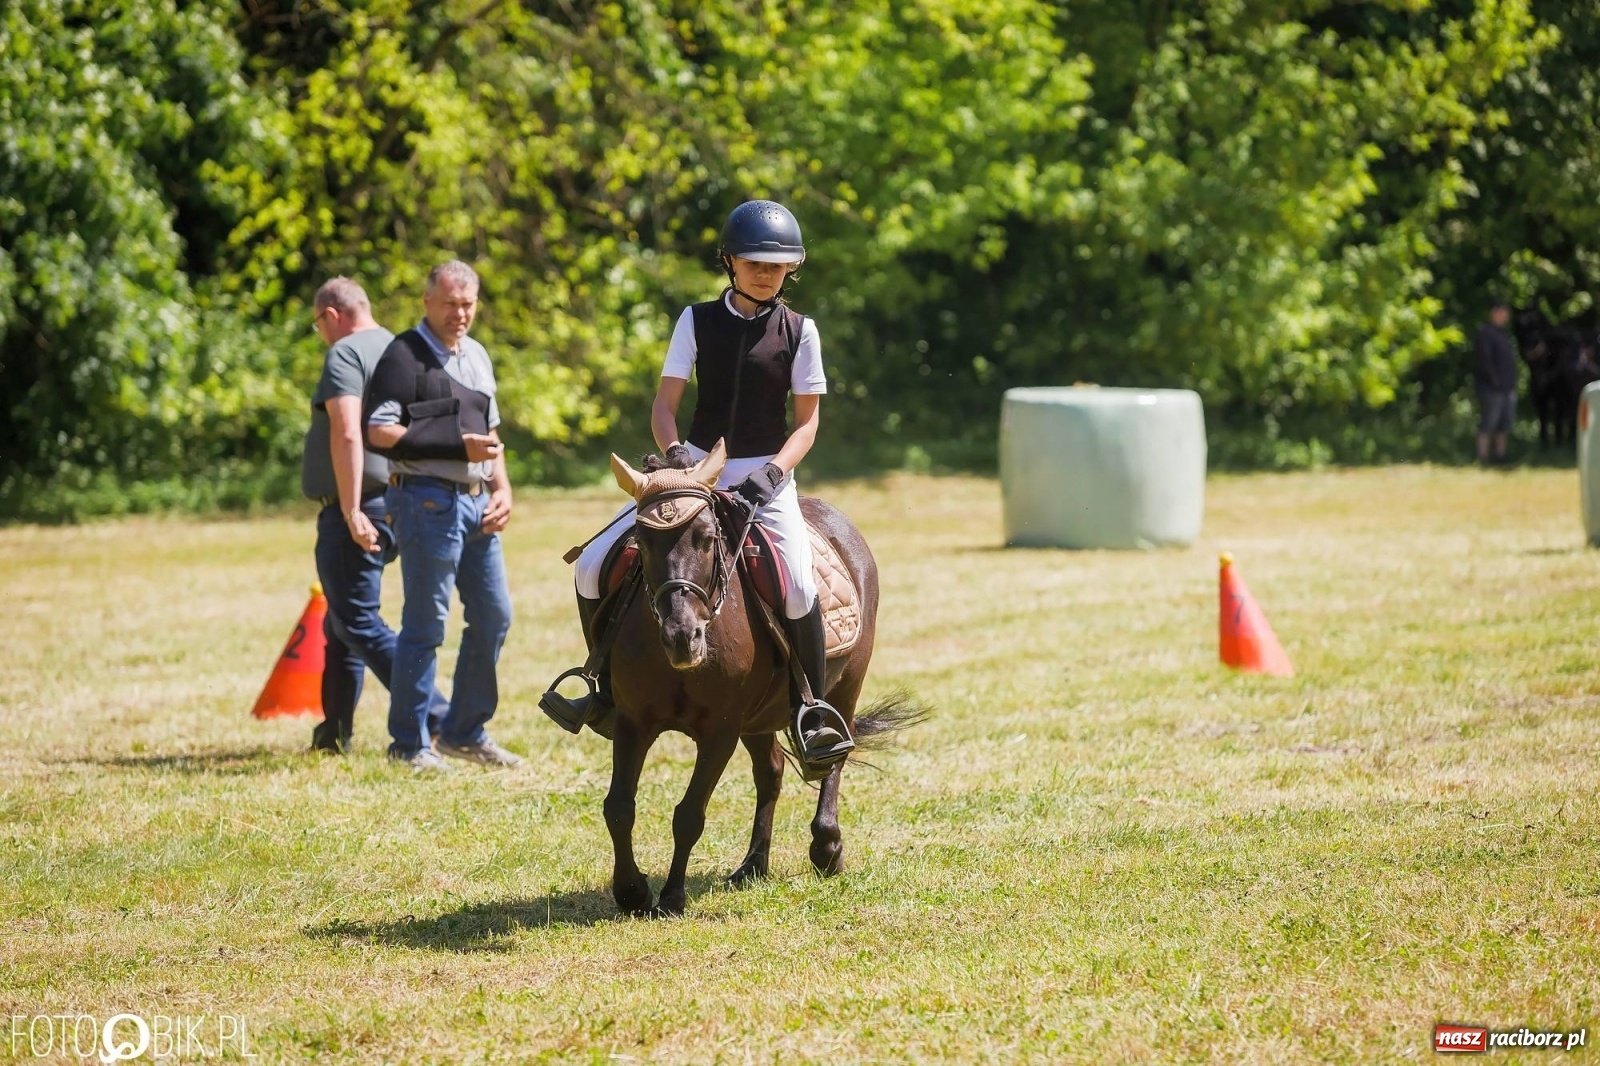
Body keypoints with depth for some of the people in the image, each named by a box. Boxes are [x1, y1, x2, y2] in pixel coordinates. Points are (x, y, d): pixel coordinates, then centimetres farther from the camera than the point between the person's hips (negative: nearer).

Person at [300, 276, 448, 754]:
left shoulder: (345, 354, -11)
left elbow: (347, 433, -23)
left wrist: (352, 512, -26)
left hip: (356, 509, -9)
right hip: (394, 501, 9)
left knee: (358, 623, -9)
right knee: (342, 622, 19)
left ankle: (438, 718, -19)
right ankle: (335, 731, 23)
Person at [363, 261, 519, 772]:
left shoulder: (476, 356, 18)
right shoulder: (405, 355, -7)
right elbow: (380, 432, -15)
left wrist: (502, 487, 9)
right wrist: (458, 446, -17)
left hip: (476, 502, 8)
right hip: (428, 500, -8)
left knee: (494, 616, 9)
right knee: (425, 624, -5)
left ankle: (465, 731, 21)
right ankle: (409, 743, 2)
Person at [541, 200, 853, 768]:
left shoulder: (799, 331, 1)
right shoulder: (697, 321, 4)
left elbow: (806, 421, 2)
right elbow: (663, 404, 2)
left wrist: (773, 473, -16)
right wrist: (674, 453, -18)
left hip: (766, 476, -2)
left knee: (799, 587, -28)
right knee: (593, 567, -8)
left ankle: (814, 713, -11)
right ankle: (608, 694, 9)